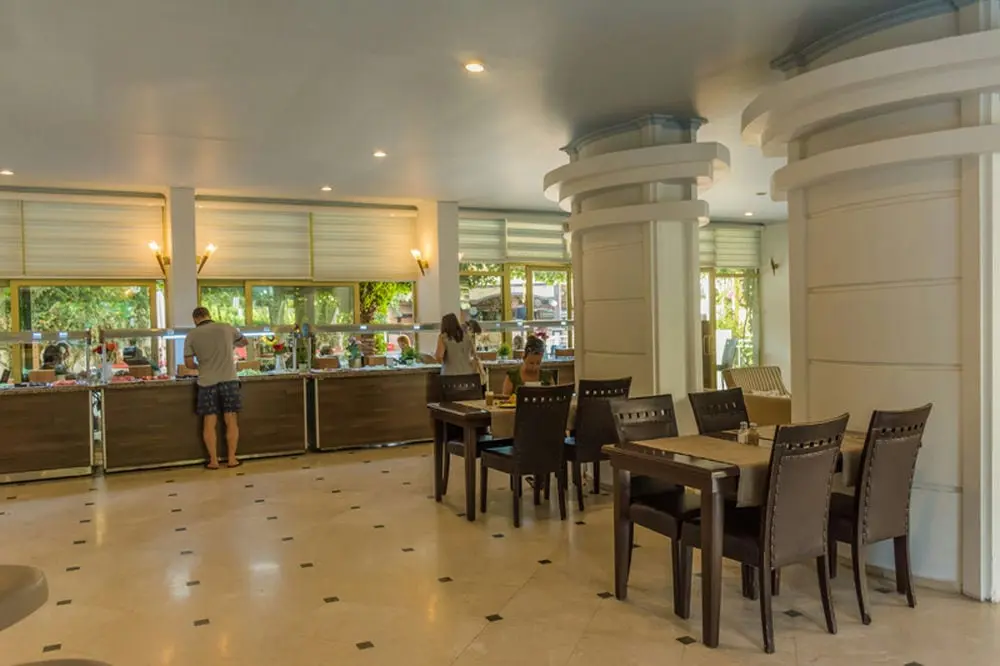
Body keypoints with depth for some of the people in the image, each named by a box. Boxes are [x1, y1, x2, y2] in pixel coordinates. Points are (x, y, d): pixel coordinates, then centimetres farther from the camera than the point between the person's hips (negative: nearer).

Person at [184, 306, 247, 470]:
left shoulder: (191, 336, 2)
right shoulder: (227, 328, 5)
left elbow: (189, 363, 3)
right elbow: (244, 342, 22)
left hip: (207, 382, 0)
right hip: (229, 379, 0)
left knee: (209, 423, 6)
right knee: (231, 421, 6)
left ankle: (213, 460, 8)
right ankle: (231, 458, 8)